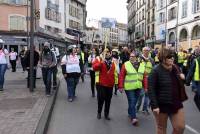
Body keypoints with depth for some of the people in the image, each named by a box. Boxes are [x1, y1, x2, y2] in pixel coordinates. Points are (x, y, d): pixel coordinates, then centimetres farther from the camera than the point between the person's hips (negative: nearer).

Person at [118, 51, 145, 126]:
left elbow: (144, 77, 8)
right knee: (132, 102, -8)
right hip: (129, 87, -4)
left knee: (134, 102, 16)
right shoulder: (126, 65, -6)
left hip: (138, 87, 5)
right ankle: (133, 118, -3)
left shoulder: (141, 65, 6)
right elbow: (121, 76, -7)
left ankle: (130, 113, 37)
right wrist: (121, 86, -10)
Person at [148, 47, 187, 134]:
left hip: (176, 103, 6)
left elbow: (180, 84, 20)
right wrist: (154, 106, -22)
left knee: (180, 127, 8)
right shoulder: (156, 71, -16)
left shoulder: (176, 68, 4)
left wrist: (183, 77, -2)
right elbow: (151, 89, -18)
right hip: (161, 105, -5)